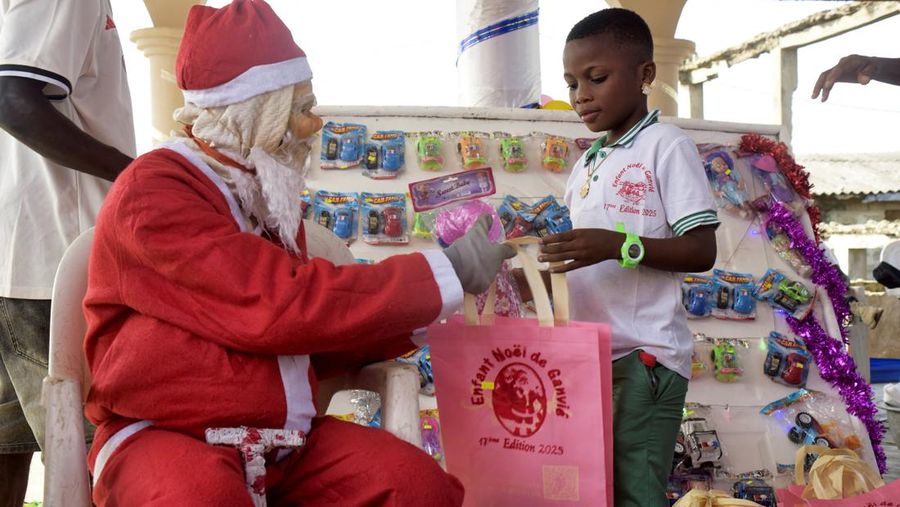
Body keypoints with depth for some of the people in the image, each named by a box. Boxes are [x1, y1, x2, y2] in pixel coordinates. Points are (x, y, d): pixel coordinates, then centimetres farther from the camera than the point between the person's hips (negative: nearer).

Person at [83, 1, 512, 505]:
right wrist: (445, 274, -16)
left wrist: (419, 314, 5)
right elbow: (280, 304, -23)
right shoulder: (152, 190, -11)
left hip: (280, 433, 6)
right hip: (162, 432, -6)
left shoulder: (267, 198, 15)